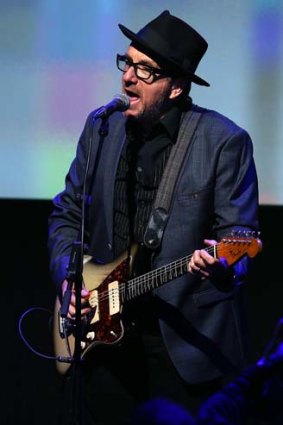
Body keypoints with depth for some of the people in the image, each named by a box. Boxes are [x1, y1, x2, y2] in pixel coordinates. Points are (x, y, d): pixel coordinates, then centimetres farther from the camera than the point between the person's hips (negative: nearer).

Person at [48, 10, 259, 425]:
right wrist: (67, 276, 0)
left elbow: (239, 234, -11)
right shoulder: (102, 127, 5)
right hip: (105, 329, 5)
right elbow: (67, 213, 14)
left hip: (184, 339, -5)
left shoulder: (224, 141, -10)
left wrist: (221, 266, -32)